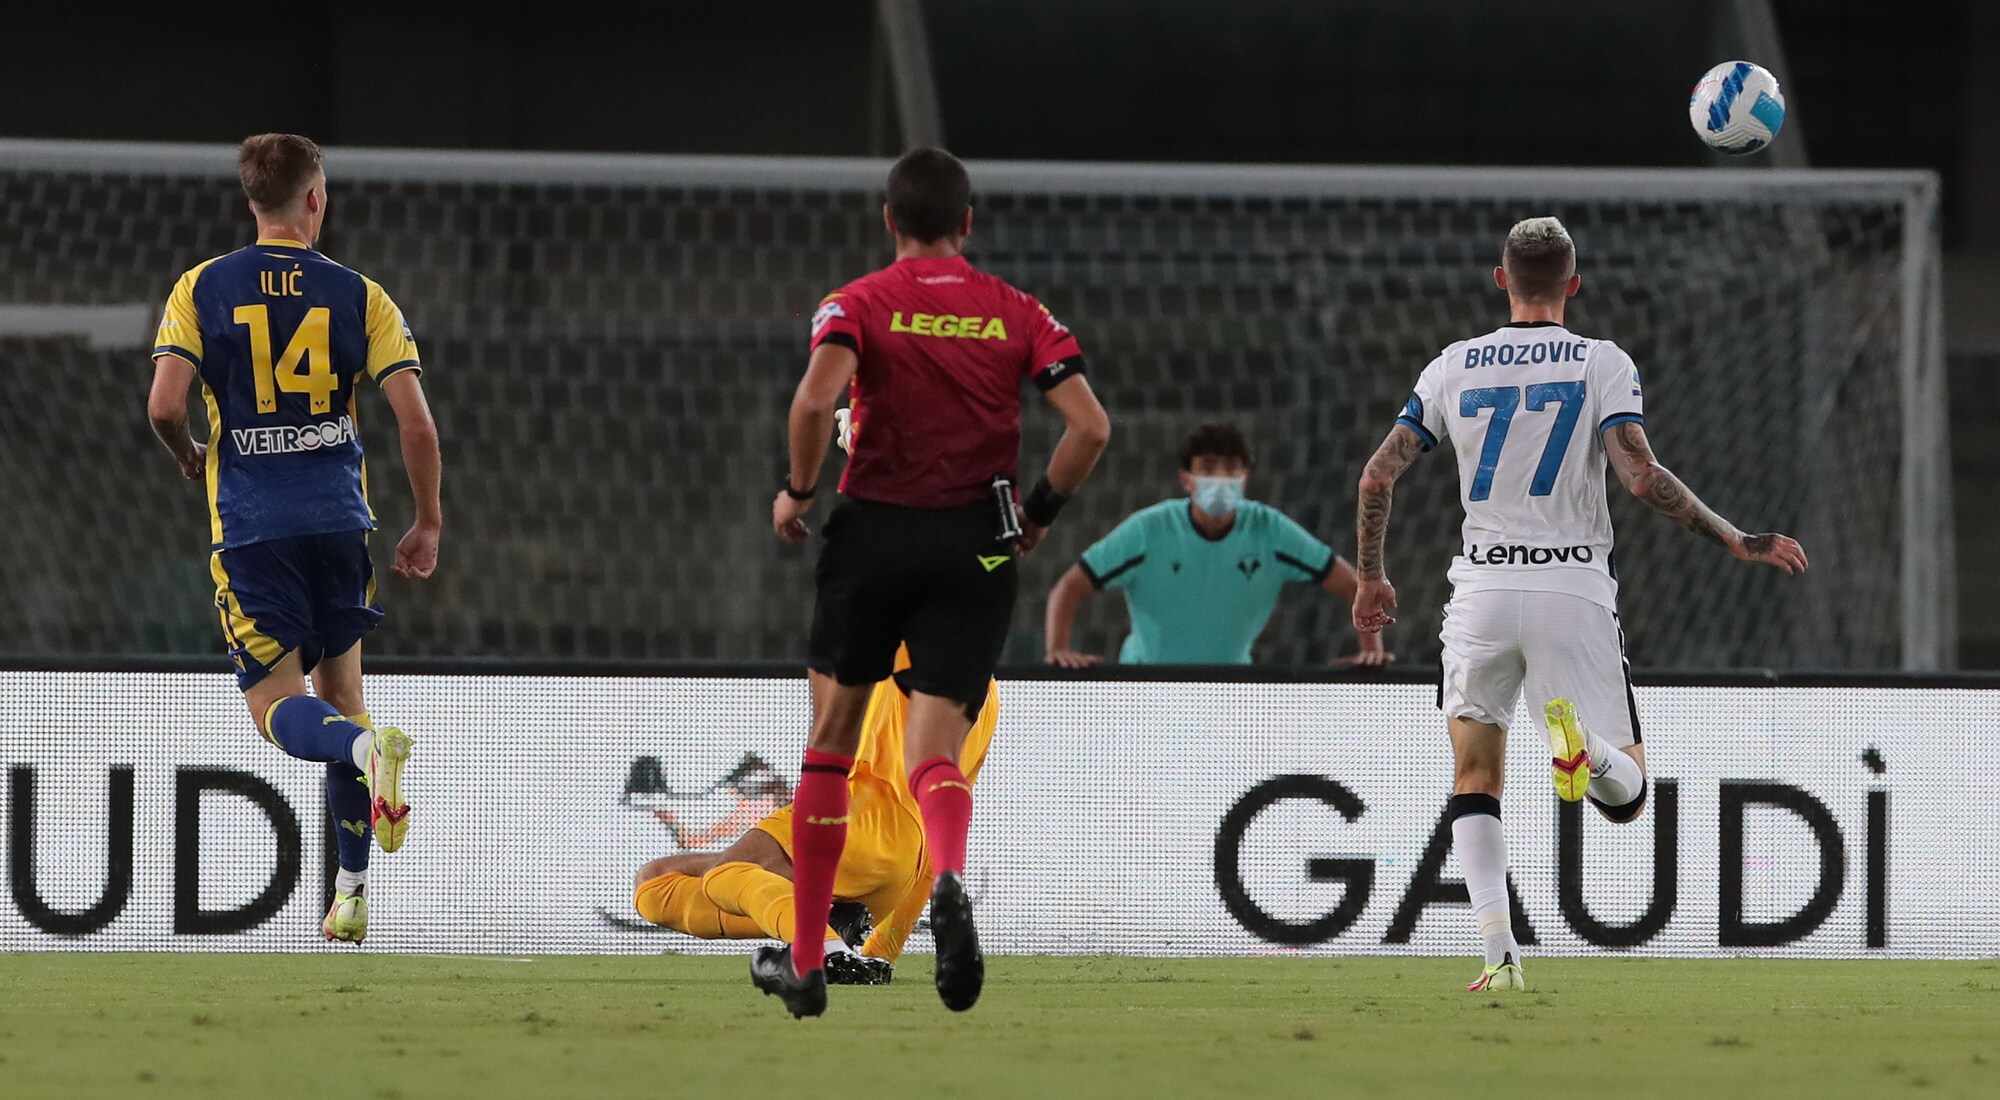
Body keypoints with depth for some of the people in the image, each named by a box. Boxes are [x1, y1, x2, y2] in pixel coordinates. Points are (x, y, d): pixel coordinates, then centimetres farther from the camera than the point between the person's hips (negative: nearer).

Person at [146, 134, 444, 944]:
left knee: (278, 709, 0)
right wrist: (428, 526, 9)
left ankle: (366, 748, -35)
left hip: (250, 526, -2)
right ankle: (352, 892, 12)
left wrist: (188, 456, 14)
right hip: (339, 516, 2)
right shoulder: (358, 296, 2)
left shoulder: (202, 289, 0)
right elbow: (417, 422, -4)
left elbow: (164, 405, -9)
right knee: (340, 690, 16)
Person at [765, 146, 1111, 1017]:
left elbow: (816, 397, -20)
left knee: (830, 742, 14)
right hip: (977, 546, 1)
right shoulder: (1016, 314, 5)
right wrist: (1041, 511, 10)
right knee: (935, 758, -1)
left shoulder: (859, 305, -1)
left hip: (872, 530, -1)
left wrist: (799, 491, -5)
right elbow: (1090, 427, -4)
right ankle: (949, 880, -37)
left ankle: (804, 962, 18)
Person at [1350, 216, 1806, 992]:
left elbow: (1378, 475, 6)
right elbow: (1643, 478, -12)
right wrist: (1736, 542, -4)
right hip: (1574, 591, -2)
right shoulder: (1603, 365, 0)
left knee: (1475, 777, 12)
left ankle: (1498, 951, -5)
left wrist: (1371, 576, 19)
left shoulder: (1454, 367, 7)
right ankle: (1587, 748, -34)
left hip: (1483, 589, 2)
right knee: (1627, 795, 3)